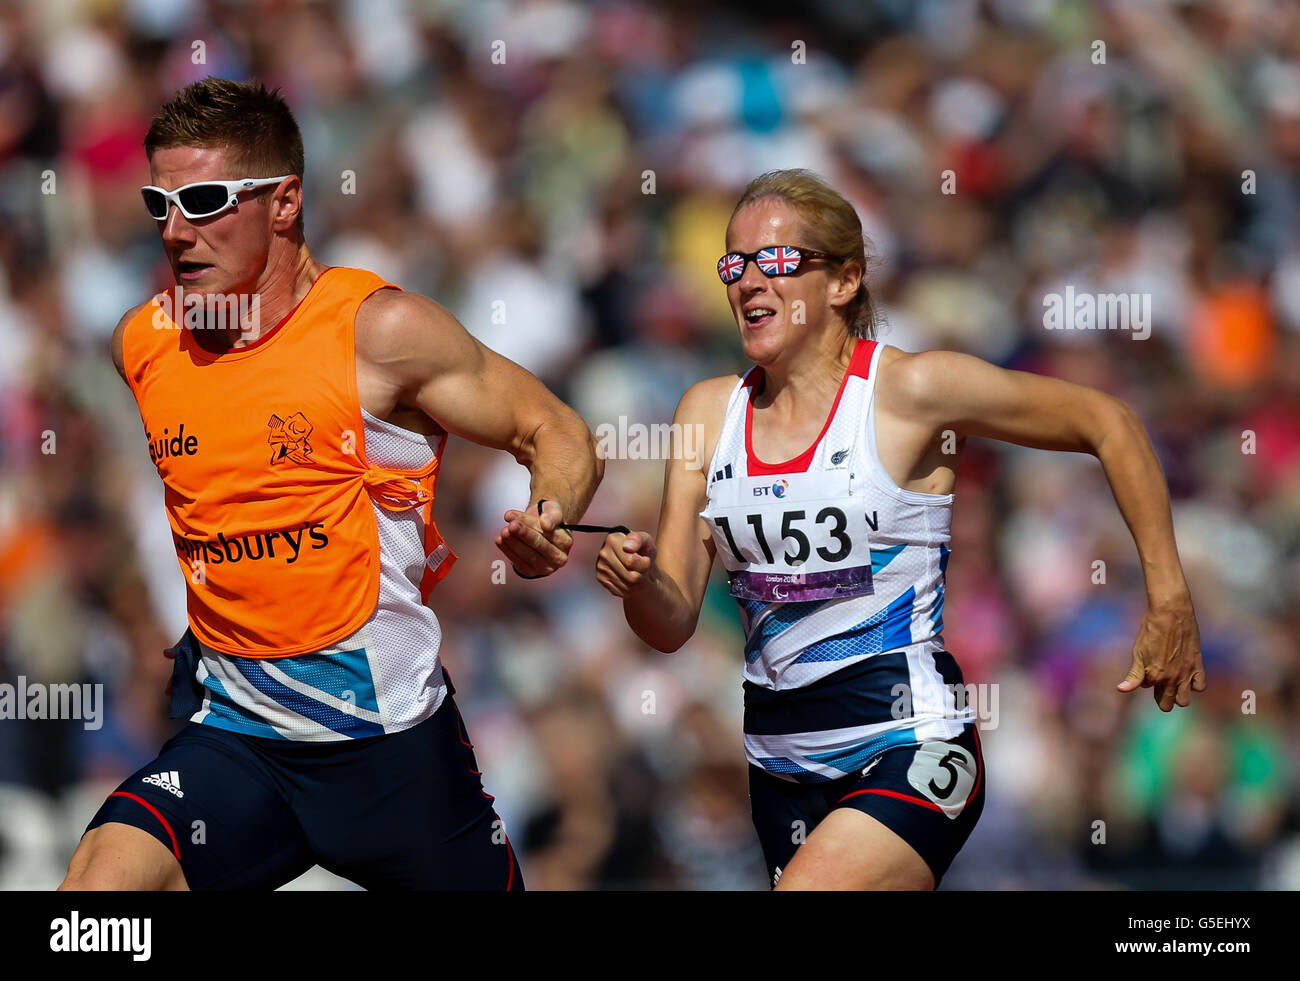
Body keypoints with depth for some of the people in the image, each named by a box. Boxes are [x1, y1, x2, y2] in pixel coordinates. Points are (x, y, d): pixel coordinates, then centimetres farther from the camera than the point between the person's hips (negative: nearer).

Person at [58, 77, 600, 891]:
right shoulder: (142, 344, 4)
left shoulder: (381, 330, -9)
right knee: (104, 877, -24)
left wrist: (546, 520, -24)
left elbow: (562, 438, -4)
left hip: (387, 733, -3)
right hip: (232, 735, 3)